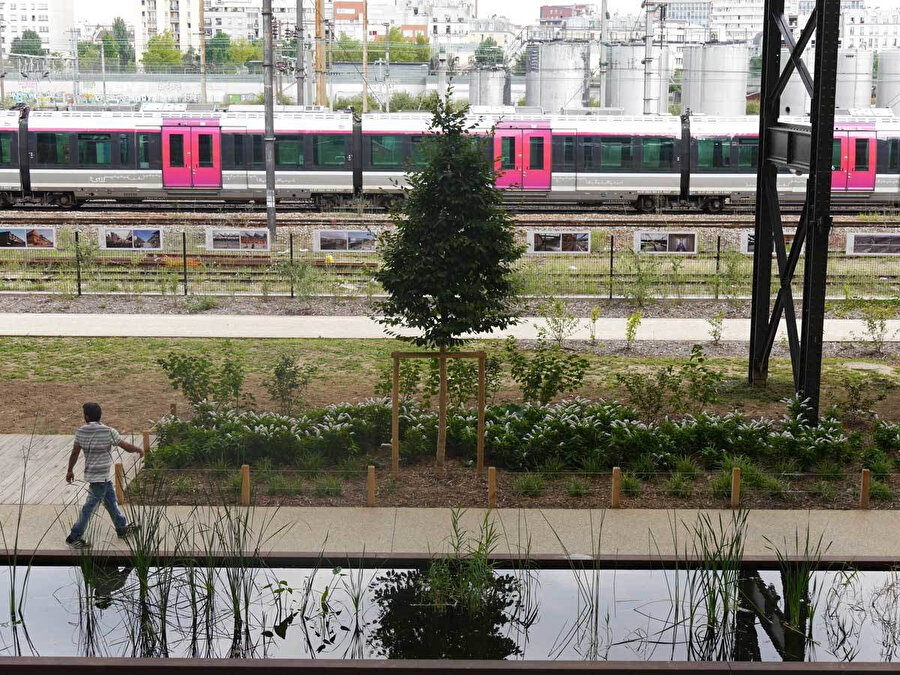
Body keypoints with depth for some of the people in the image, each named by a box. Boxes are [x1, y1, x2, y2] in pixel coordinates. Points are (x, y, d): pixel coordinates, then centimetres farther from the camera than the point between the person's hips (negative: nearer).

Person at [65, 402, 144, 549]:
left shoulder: (81, 432, -4)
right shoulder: (109, 432, -19)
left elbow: (75, 453, 3)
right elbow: (126, 446, -10)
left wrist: (70, 470, 17)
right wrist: (139, 450, 11)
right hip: (100, 477, -7)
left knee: (111, 501, 19)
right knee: (90, 507, 2)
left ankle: (122, 529, 31)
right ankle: (74, 537, 8)